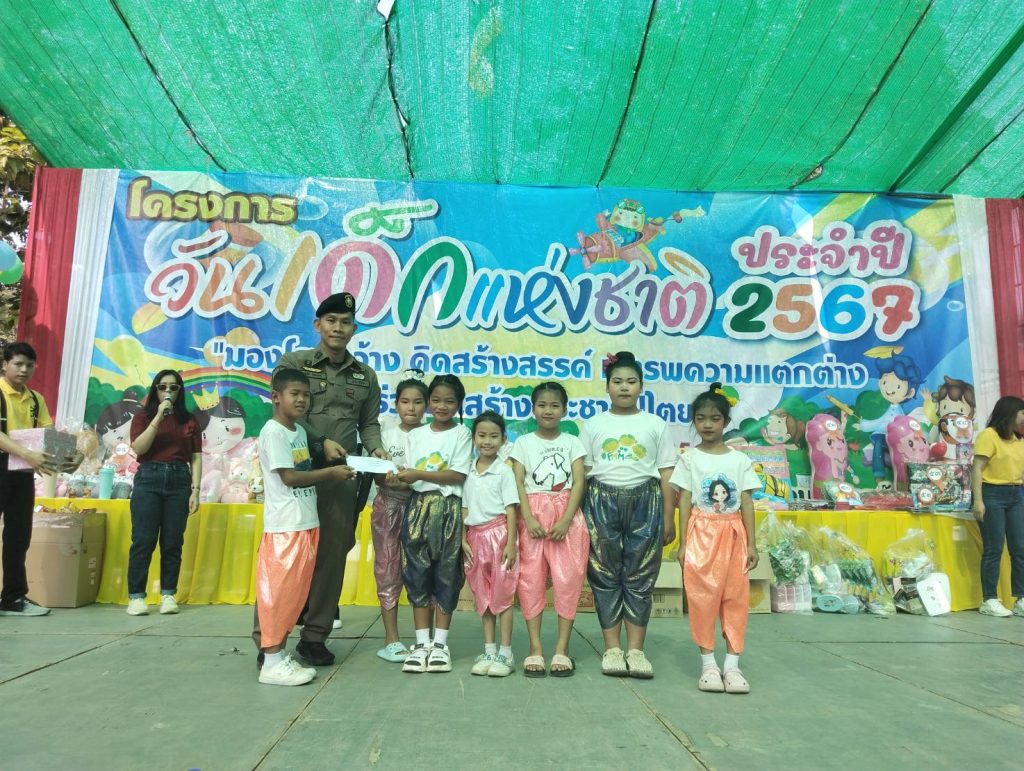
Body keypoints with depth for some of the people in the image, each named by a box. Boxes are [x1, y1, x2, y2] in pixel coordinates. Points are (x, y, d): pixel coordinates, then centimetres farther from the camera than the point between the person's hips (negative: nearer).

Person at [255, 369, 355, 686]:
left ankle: (280, 653, 21)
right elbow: (289, 476, -17)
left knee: (295, 591, 12)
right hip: (285, 526, -9)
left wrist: (334, 470, 4)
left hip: (307, 523, 9)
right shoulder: (273, 432, -11)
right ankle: (272, 662, 4)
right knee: (278, 590, -3)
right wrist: (331, 472, -12)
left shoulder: (300, 431, 16)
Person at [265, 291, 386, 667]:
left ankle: (315, 636, 19)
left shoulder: (365, 375, 14)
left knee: (332, 554, 6)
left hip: (342, 477, 4)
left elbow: (369, 422, 14)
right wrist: (321, 442, -17)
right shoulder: (293, 363, 3)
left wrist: (375, 448, -5)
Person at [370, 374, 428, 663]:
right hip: (388, 506, 1)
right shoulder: (387, 435, 4)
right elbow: (377, 477, 0)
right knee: (388, 571, 2)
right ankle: (391, 640, 9)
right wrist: (389, 480, -22)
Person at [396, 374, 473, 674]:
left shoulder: (462, 434, 1)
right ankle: (422, 643, 10)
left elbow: (458, 475, -9)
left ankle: (440, 643, 10)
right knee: (417, 573, 2)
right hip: (418, 506, 3)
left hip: (448, 509, -3)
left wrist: (419, 474, -15)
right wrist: (397, 477, -14)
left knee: (446, 574, 1)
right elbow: (410, 475, 9)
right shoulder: (416, 434, 12)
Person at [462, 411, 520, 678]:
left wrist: (511, 543, -11)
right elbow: (465, 509, 11)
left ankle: (505, 653, 7)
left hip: (498, 534, -5)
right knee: (482, 595, 10)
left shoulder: (504, 471, -4)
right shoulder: (468, 472, 9)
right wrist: (464, 540, 4)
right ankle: (489, 651, 19)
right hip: (476, 536, 5)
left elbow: (510, 509, -6)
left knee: (502, 594, 0)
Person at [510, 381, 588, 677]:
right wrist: (529, 518, -14)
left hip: (566, 515, 0)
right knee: (531, 579, -1)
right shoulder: (523, 442, 7)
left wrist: (566, 520, -13)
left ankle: (562, 648, 4)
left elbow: (578, 483, 0)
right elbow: (518, 483, 0)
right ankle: (535, 647, 5)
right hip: (533, 514, 0)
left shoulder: (572, 442, 8)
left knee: (568, 578, -4)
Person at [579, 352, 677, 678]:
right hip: (602, 500, 0)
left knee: (640, 577, 2)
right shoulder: (594, 425, 7)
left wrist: (669, 518, 3)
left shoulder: (655, 425, 7)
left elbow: (666, 476, 7)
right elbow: (582, 473, 5)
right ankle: (612, 648, 12)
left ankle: (635, 649, 10)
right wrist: (578, 515, -1)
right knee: (605, 575, 2)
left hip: (644, 501, 0)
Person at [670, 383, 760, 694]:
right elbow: (684, 501, 0)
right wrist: (683, 543, -5)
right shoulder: (689, 458, 1)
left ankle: (732, 664, 11)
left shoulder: (739, 459, 5)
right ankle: (708, 663, 10)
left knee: (735, 598, 3)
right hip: (701, 532, -2)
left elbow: (746, 503, 5)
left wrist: (751, 543, 1)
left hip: (733, 534, 2)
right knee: (702, 597, 0)